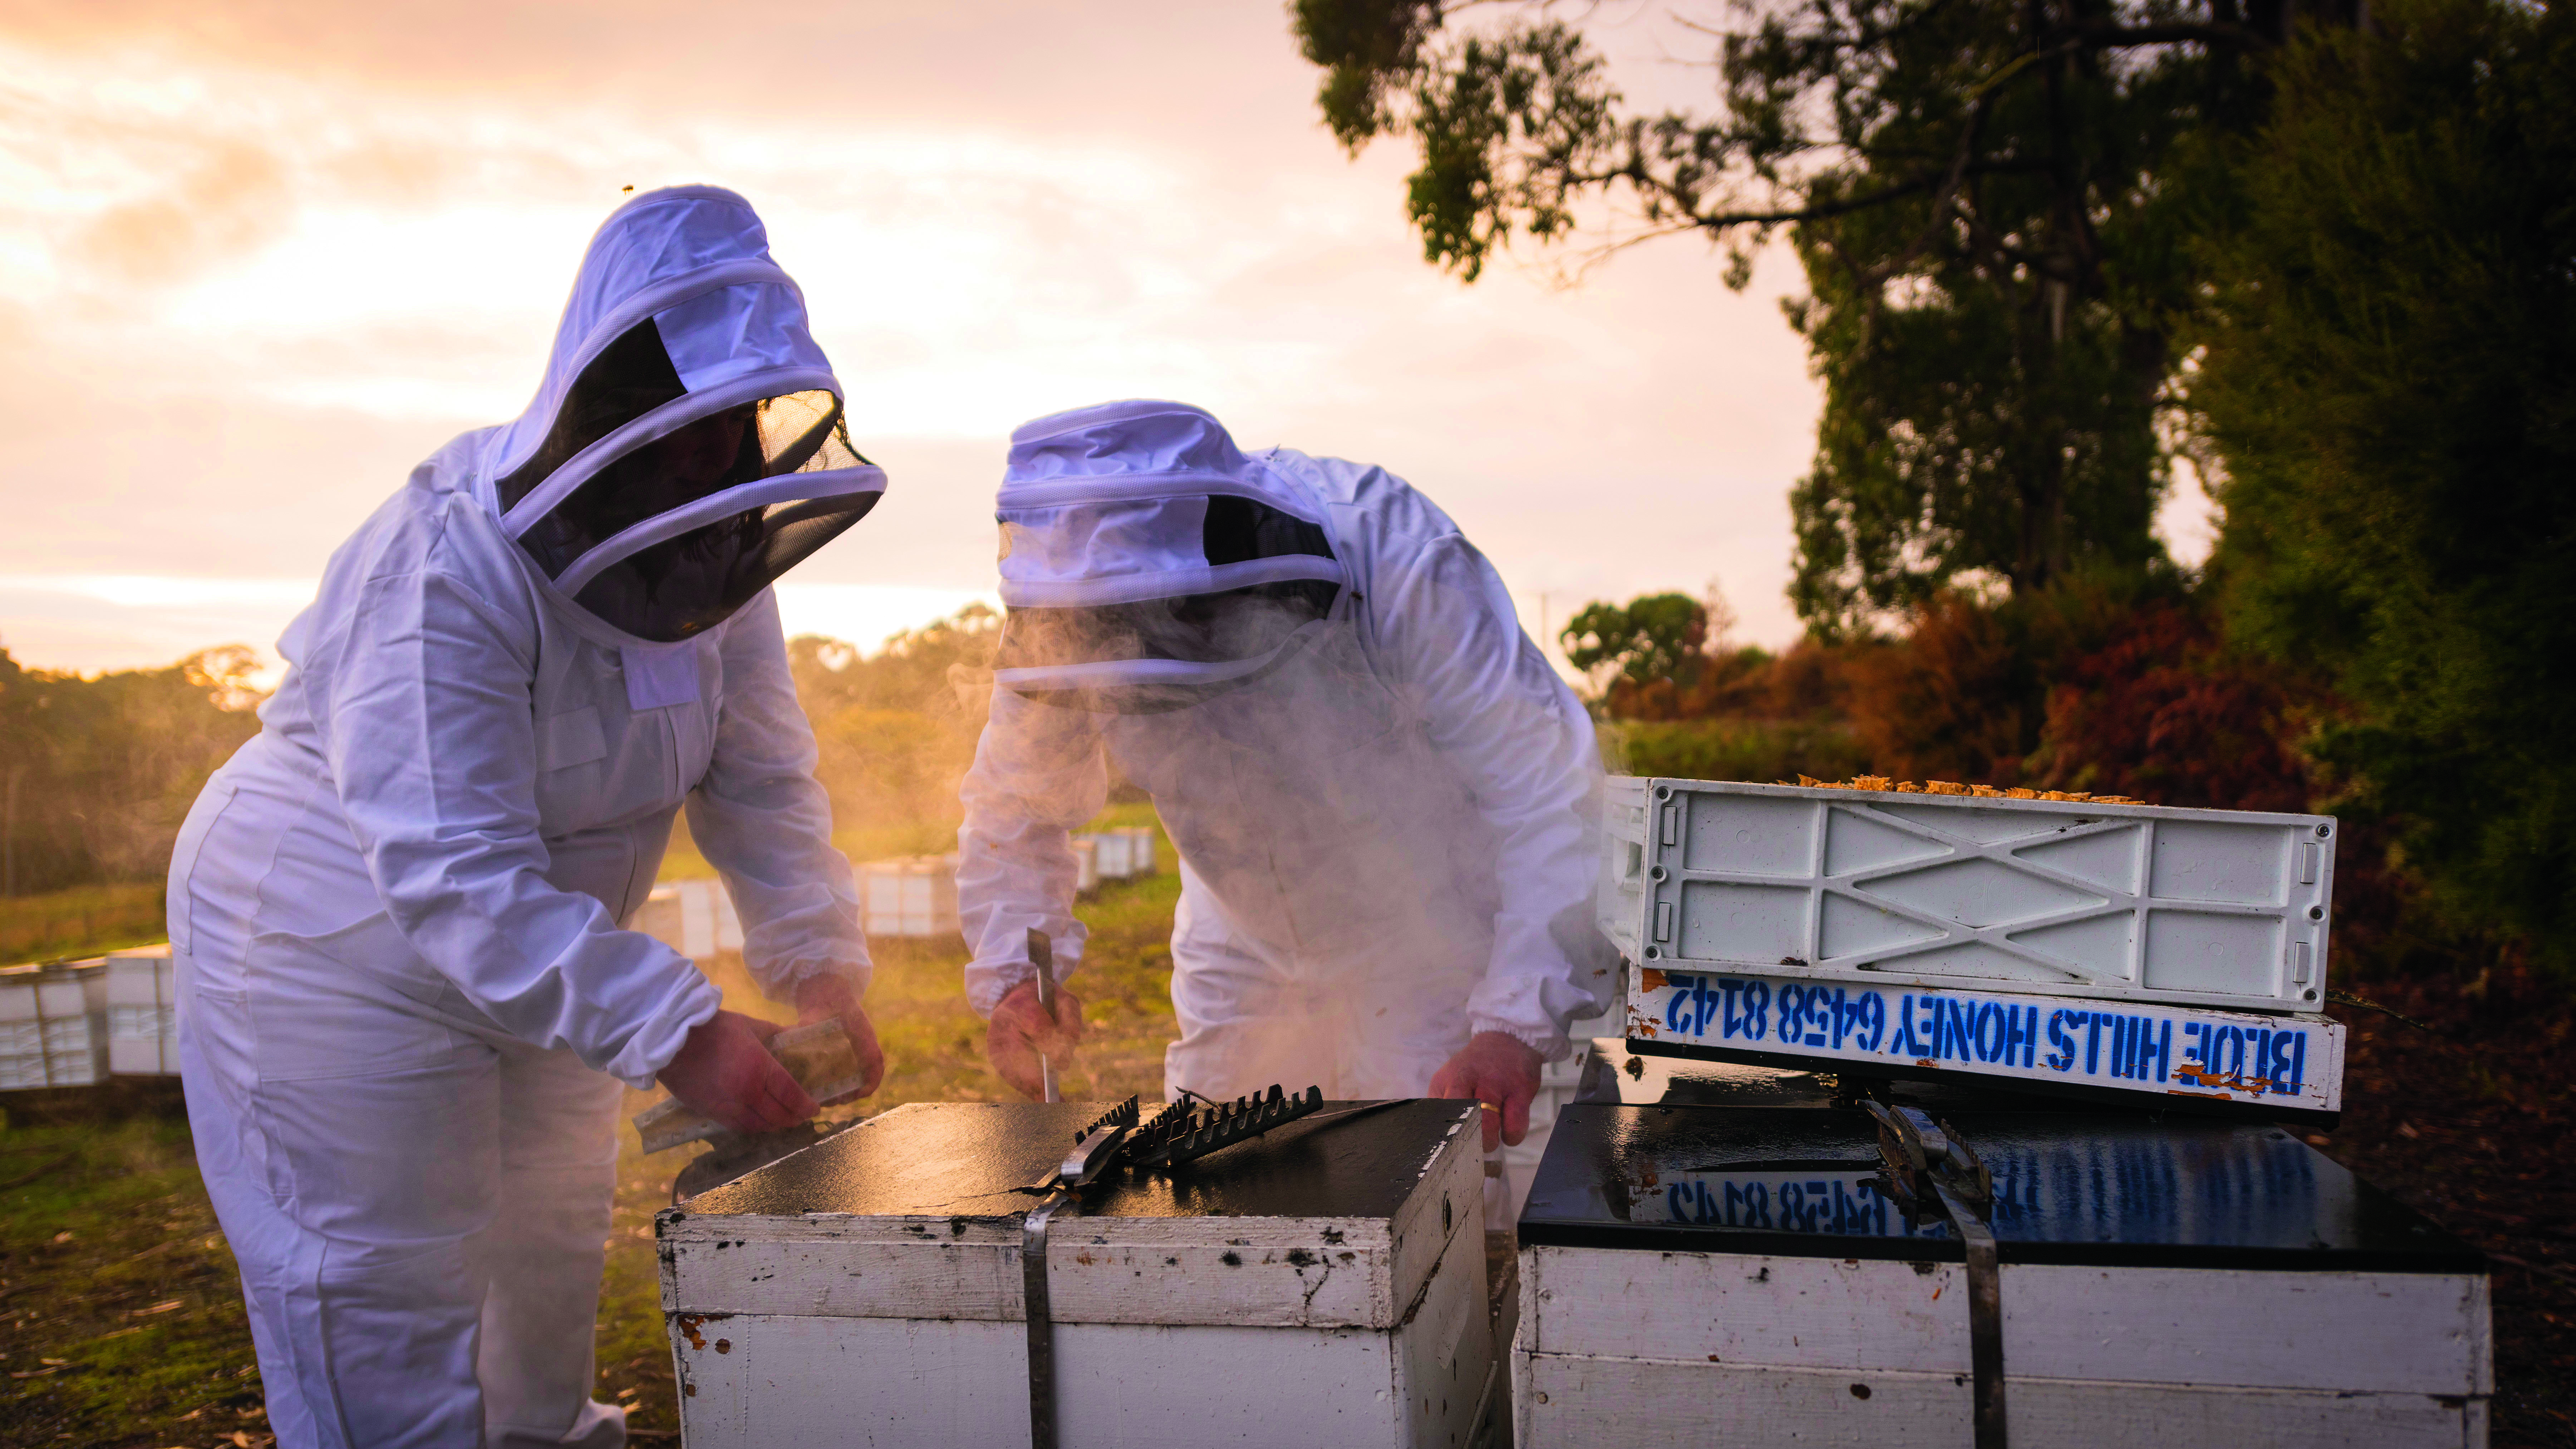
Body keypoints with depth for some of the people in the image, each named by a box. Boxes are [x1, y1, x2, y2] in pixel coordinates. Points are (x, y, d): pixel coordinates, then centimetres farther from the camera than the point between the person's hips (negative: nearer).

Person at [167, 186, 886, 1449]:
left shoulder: (711, 556, -9)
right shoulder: (443, 571, -33)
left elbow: (761, 783, -6)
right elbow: (454, 873, -39)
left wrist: (818, 970, -19)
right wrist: (674, 1033, -45)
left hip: (541, 938, 8)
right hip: (341, 952, -8)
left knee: (553, 1239, 24)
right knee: (390, 1302, -2)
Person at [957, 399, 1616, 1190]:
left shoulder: (1389, 557, -31)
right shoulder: (1066, 622, -18)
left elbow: (1550, 798, -28)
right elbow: (1012, 811, 0)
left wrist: (1521, 1024, -36)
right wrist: (1015, 974, -16)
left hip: (1440, 960, -3)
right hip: (1247, 969, 4)